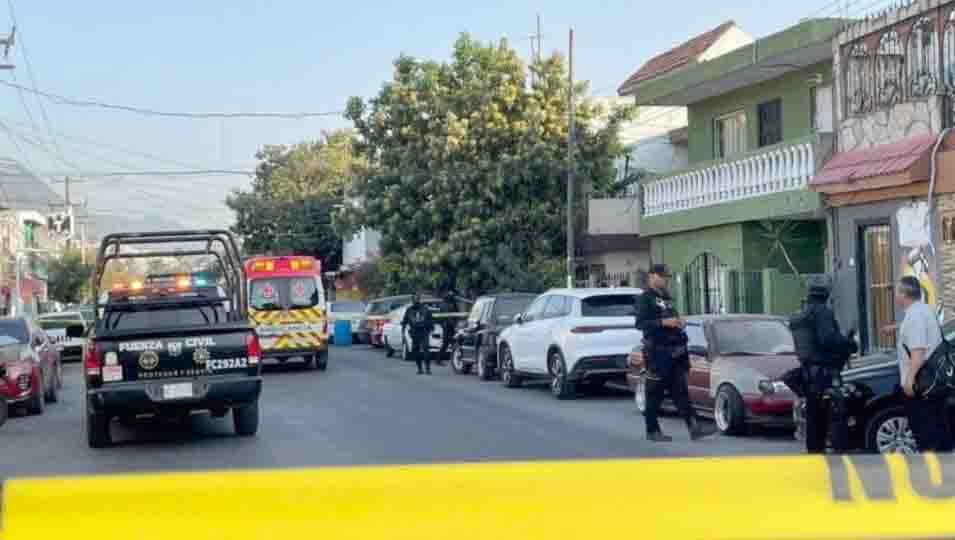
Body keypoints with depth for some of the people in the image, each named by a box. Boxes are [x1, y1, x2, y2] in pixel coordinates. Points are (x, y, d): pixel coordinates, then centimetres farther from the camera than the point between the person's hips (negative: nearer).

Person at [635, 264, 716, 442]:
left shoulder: (667, 298, 21)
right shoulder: (645, 299, -4)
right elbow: (640, 323, -14)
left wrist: (679, 323, 9)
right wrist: (663, 322, -21)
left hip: (675, 352, 7)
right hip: (657, 352, -7)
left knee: (680, 391, 1)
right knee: (655, 393, -1)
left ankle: (694, 427, -5)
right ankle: (652, 431, 6)